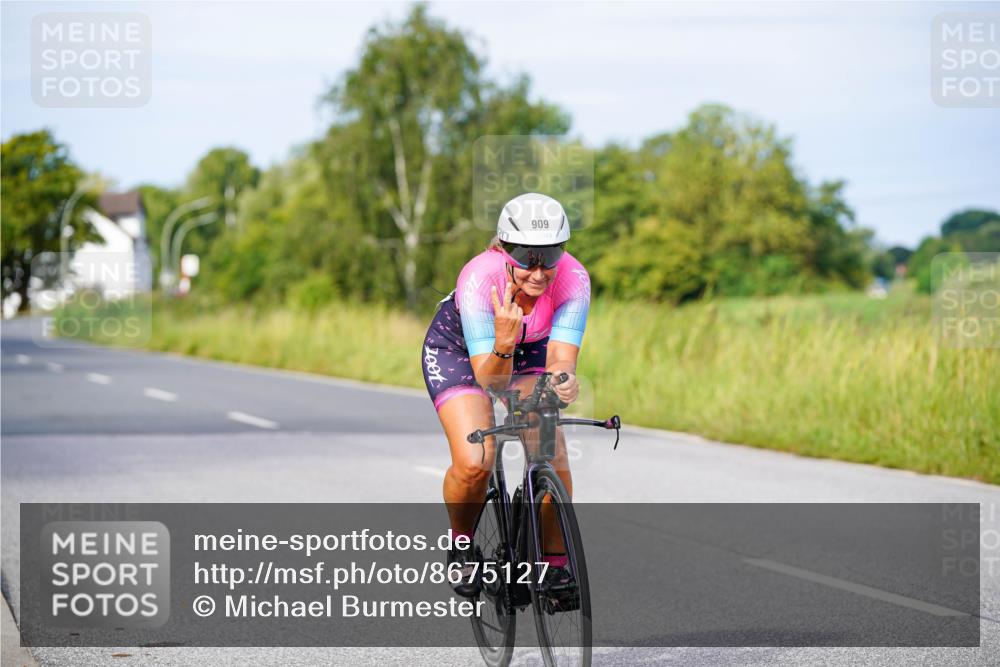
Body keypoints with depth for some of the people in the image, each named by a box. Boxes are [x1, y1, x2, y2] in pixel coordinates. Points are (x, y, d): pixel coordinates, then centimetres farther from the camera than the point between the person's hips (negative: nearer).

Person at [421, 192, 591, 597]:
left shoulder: (573, 278, -31)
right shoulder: (479, 278, -38)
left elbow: (560, 360, -36)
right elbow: (490, 380, -39)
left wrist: (565, 382, -59)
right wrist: (503, 341, -59)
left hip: (530, 351, 2)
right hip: (458, 348, -2)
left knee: (552, 458, -19)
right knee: (474, 463, -22)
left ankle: (556, 565, 0)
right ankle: (462, 547, 7)